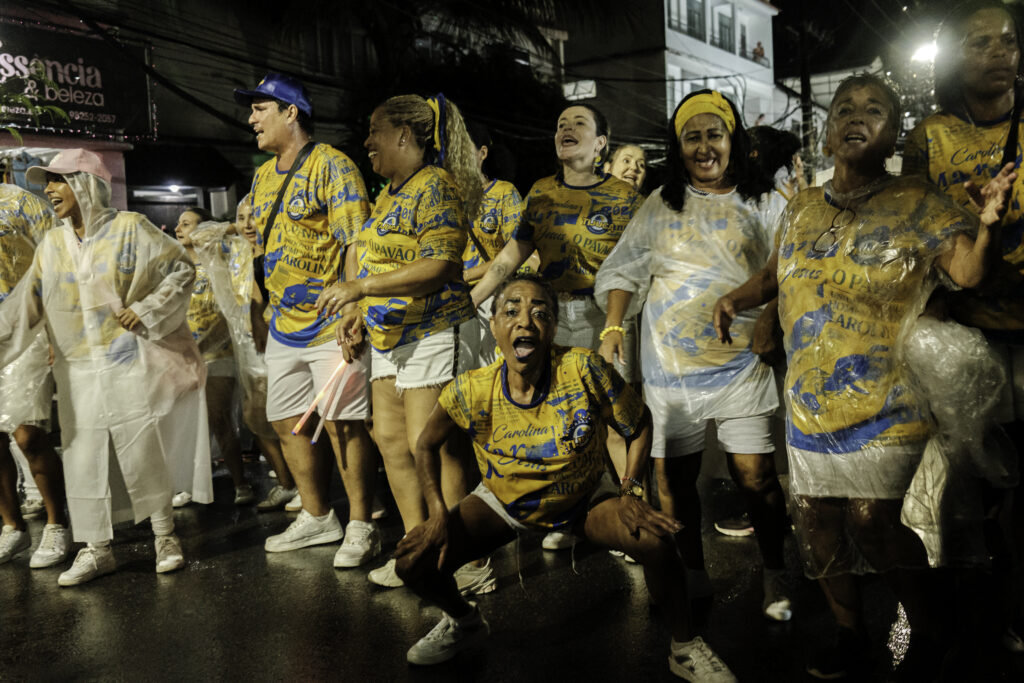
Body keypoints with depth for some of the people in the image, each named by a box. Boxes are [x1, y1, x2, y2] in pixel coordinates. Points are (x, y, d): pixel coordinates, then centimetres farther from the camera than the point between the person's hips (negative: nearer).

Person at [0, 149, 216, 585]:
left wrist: (146, 310, -10)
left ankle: (166, 537, 14)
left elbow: (182, 268, -2)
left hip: (131, 363, -5)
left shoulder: (129, 228, -3)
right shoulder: (51, 246, 12)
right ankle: (97, 550, 17)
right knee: (84, 459, 5)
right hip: (80, 372, 5)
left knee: (144, 452, -3)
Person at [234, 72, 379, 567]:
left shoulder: (331, 165, -8)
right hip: (283, 325, 9)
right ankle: (317, 517, 27)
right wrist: (267, 305, 20)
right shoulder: (263, 176, 16)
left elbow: (354, 243, -15)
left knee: (342, 425, -5)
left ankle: (361, 527, 8)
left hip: (330, 323, -8)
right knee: (287, 425, 12)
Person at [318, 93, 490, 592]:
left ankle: (466, 562, 5)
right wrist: (359, 315, 13)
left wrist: (360, 287, -22)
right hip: (390, 338, 10)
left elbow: (439, 266, -22)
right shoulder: (390, 193, 19)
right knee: (390, 439, 10)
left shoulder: (435, 186, -11)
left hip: (434, 333, -10)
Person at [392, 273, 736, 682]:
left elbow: (638, 426, -11)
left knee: (655, 540, -27)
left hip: (585, 499, -1)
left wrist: (629, 494, -20)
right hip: (503, 502, 2)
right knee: (413, 562, -12)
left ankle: (684, 648, 4)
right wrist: (438, 513, -13)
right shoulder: (471, 392, -24)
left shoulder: (584, 370, -28)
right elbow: (427, 444, -4)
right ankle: (463, 622, 24)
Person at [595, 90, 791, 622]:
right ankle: (693, 576, 24)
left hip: (741, 363, -1)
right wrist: (613, 326, -3)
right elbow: (623, 269, 11)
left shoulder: (763, 203, 8)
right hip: (669, 367, 2)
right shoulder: (660, 205, 11)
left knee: (755, 475, -2)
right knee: (673, 477, 6)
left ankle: (774, 576, 19)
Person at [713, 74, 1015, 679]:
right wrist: (738, 298, 2)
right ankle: (851, 634, 35)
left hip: (884, 407, -5)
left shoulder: (916, 204, -4)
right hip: (810, 403, 5)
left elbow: (968, 271, -14)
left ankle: (930, 630, 24)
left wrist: (988, 223, -34)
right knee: (818, 527, 11)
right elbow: (776, 273, 21)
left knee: (872, 523, -6)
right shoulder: (801, 209, 9)